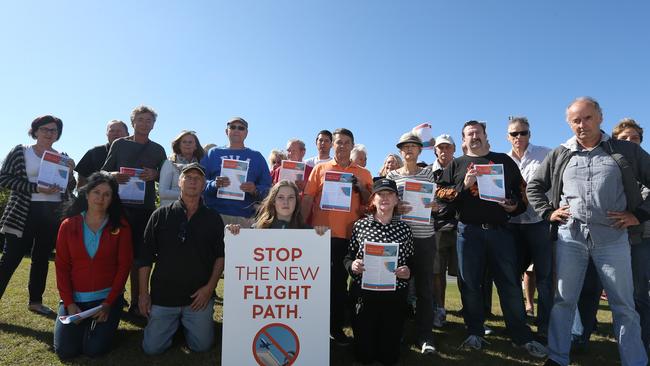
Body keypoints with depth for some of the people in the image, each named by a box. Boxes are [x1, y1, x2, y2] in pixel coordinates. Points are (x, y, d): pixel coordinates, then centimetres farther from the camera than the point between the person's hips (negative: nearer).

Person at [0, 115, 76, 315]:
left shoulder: (62, 157, 11)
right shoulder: (20, 151, 1)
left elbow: (70, 188, 12)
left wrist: (70, 172, -8)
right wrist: (36, 188, -18)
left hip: (53, 215, 4)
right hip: (25, 214, -4)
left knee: (42, 258, 11)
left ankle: (35, 300, 23)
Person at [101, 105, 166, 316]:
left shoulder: (158, 150, 13)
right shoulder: (119, 144, 11)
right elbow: (104, 172, 9)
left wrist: (155, 174, -9)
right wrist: (113, 176, -13)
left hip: (146, 208, 1)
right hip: (120, 205, 0)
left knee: (139, 256, 4)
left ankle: (135, 303, 12)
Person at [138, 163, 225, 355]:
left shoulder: (213, 218, 1)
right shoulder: (161, 215, 0)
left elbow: (221, 256, 1)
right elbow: (146, 256, 2)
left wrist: (210, 287, -8)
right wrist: (143, 292, -1)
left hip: (199, 296, 0)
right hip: (162, 295, 0)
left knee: (202, 346, 2)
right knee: (152, 348, 2)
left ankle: (186, 322, 32)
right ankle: (174, 323, 31)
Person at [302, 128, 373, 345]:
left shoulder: (363, 174, 10)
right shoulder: (320, 168, 8)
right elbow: (308, 199, 4)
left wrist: (361, 187, -8)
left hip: (348, 235, 1)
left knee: (340, 281, 8)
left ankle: (336, 327, 22)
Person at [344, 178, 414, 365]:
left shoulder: (404, 229, 2)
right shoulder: (360, 225, 0)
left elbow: (412, 262, 9)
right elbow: (348, 257, 6)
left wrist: (408, 271, -14)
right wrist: (352, 265, -17)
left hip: (395, 296, 1)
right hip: (363, 293, 0)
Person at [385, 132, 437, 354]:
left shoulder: (428, 173, 9)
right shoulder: (392, 175, 6)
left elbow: (436, 204, 13)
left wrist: (434, 206, -9)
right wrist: (395, 209, -15)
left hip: (425, 236, 1)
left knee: (425, 287, 3)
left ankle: (425, 337, 13)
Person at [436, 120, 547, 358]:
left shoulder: (503, 160, 15)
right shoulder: (457, 164, 12)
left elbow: (522, 187, 17)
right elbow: (440, 192, 3)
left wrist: (517, 206, -1)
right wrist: (463, 185, -11)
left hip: (500, 229, 1)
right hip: (469, 230, 0)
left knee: (510, 283, 3)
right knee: (470, 284, 4)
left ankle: (521, 337, 16)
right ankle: (475, 333, 18)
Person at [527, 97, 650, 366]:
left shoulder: (627, 151, 6)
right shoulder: (559, 155, 10)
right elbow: (534, 186, 18)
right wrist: (548, 212, 6)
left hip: (613, 237, -1)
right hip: (570, 236, 1)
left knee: (623, 305, 6)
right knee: (564, 300, 6)